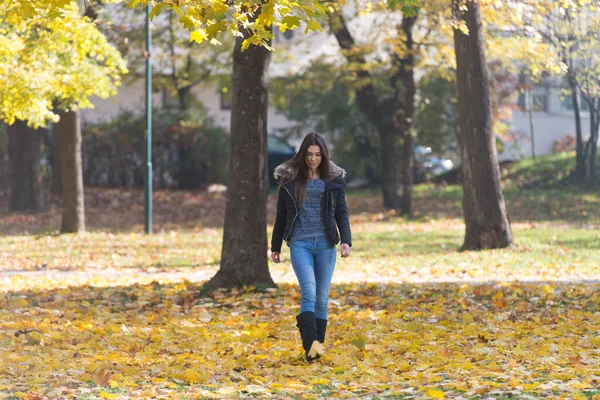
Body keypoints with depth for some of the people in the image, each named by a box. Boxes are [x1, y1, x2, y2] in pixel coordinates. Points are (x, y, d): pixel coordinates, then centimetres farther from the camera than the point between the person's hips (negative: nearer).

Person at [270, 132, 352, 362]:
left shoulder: (334, 179, 5)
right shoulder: (289, 179, 4)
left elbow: (341, 212, 5)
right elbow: (281, 215, 10)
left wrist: (346, 240, -8)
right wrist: (275, 247, 12)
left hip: (325, 243, 2)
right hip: (300, 243, -2)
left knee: (322, 297, 5)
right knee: (309, 293, -18)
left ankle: (317, 346, 13)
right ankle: (311, 346, -28)